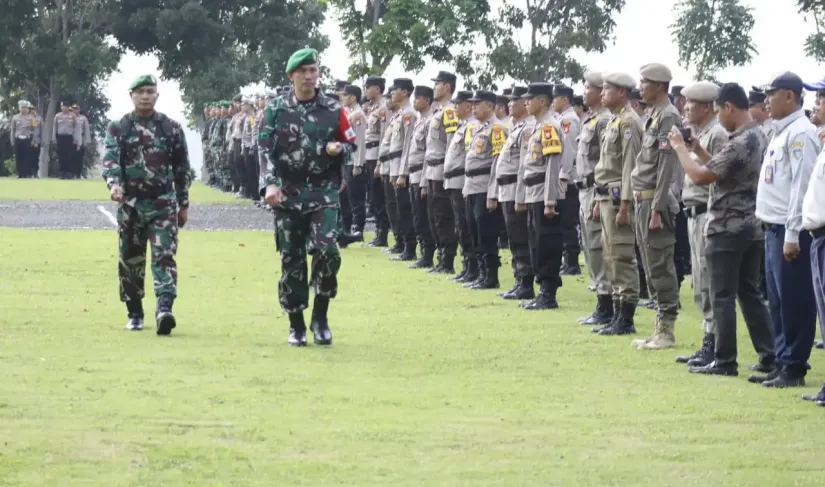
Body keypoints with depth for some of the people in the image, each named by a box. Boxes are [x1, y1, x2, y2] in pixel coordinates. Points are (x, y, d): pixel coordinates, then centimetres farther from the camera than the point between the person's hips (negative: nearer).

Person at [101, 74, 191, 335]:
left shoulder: (171, 128, 6)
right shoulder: (118, 129, 3)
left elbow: (182, 168, 9)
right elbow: (110, 159, -10)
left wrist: (183, 204, 8)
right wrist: (113, 184, -30)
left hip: (163, 204, -1)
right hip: (130, 204, 1)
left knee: (164, 256, -14)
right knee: (130, 260, 9)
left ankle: (164, 309, -25)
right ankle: (135, 314, 22)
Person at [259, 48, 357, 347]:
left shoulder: (333, 110, 5)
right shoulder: (276, 110, 3)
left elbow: (351, 144, 13)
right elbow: (266, 149, -3)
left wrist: (339, 148, -10)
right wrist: (270, 184, -17)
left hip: (323, 194, 0)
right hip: (288, 196, 0)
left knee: (327, 252, -16)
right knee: (292, 260, 4)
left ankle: (320, 317, 1)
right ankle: (296, 326, 14)